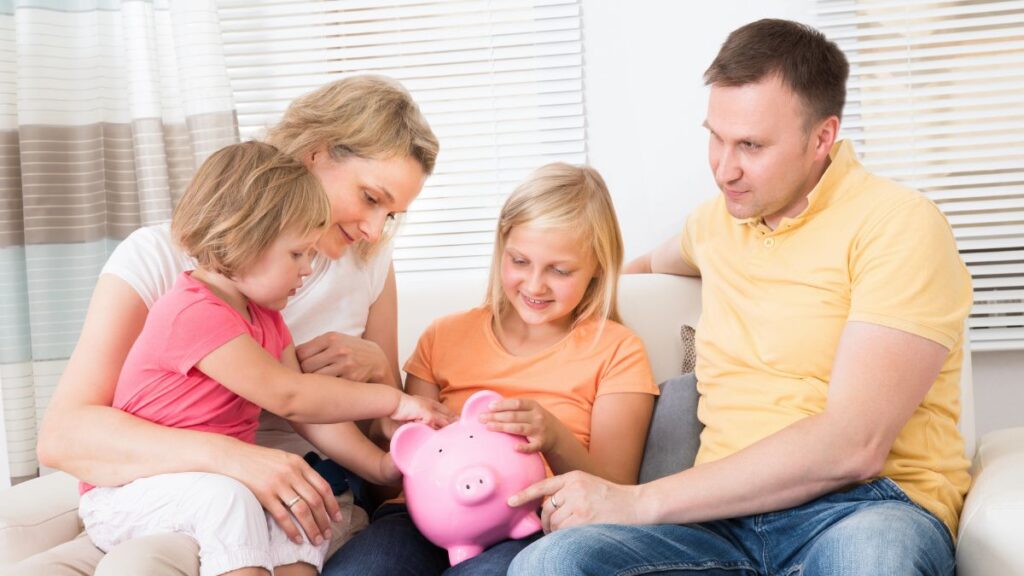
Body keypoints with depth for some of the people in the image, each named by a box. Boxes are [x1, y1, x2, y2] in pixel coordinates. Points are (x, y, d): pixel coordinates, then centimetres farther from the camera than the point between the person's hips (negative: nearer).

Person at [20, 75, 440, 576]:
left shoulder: (369, 265, 9)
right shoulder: (158, 257, -3)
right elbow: (60, 434, -14)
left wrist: (375, 365, -3)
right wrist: (228, 456, -29)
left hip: (301, 526, 0)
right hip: (164, 521, 0)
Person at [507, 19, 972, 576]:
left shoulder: (898, 225, -6)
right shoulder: (716, 219, 15)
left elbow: (852, 446, -18)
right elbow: (658, 260, 44)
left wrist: (638, 502, -16)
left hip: (865, 507, -3)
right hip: (728, 510, 4)